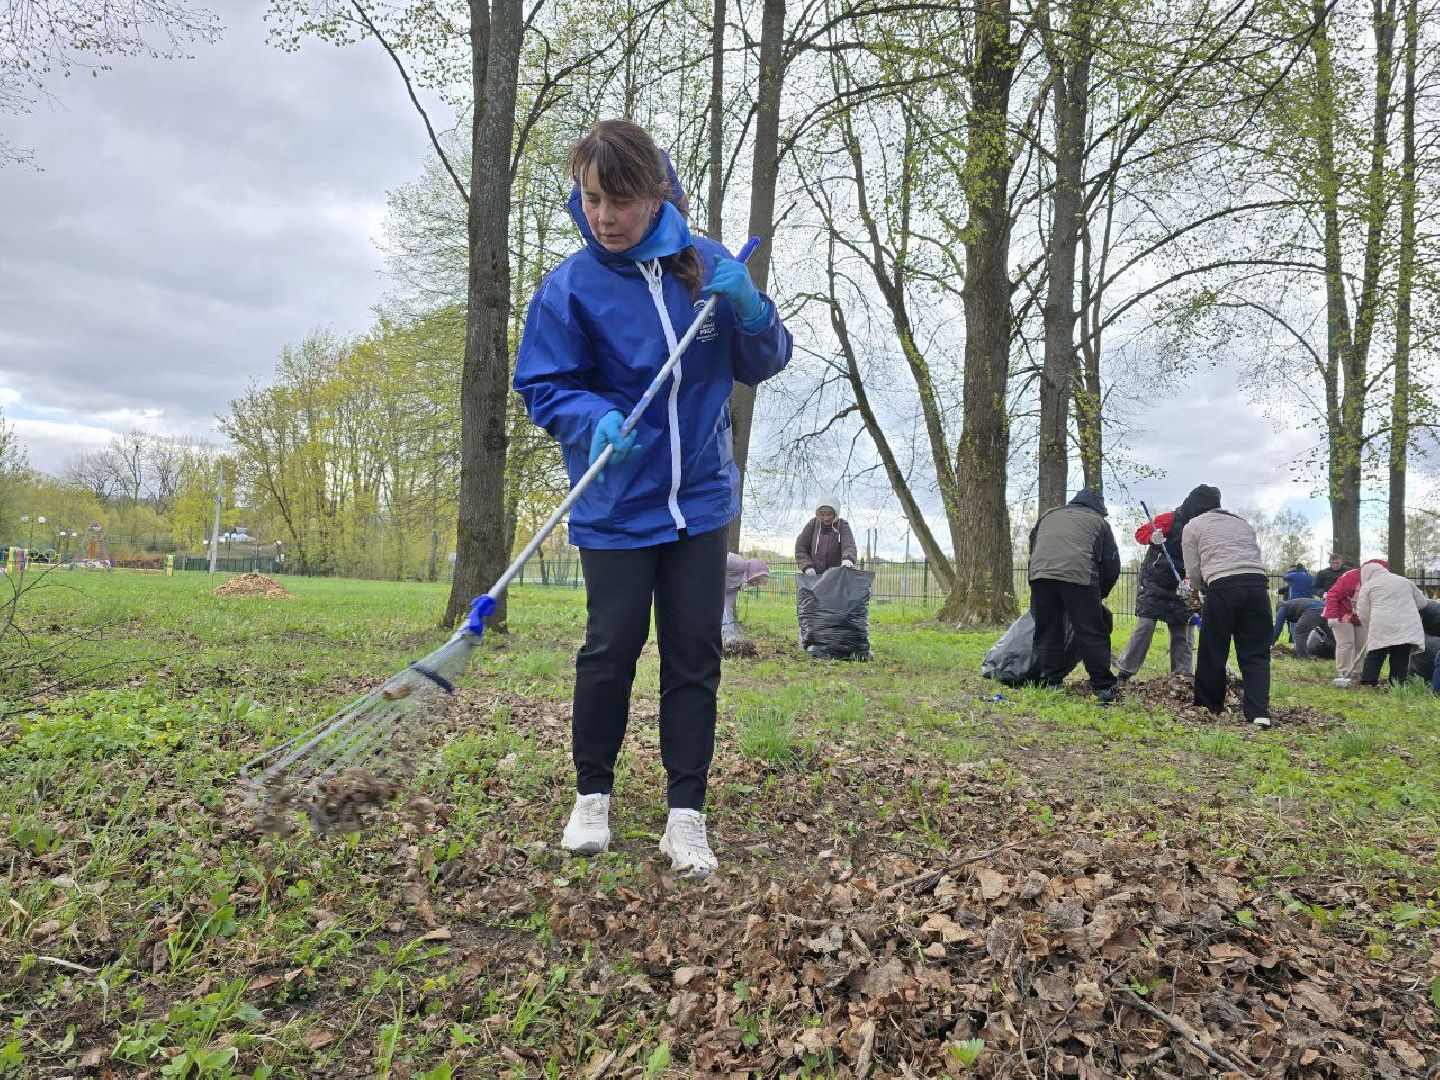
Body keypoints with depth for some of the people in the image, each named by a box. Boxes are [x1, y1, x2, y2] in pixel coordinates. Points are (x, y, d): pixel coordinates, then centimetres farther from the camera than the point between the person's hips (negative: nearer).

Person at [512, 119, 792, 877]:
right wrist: (596, 418, -26)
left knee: (694, 655, 4)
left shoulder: (706, 264, 0)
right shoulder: (570, 284, -7)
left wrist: (749, 312, -16)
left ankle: (686, 815, 14)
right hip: (617, 503, -2)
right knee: (611, 649, 1)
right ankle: (592, 796, 23)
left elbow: (762, 364, 6)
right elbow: (545, 386, -5)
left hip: (700, 496, 3)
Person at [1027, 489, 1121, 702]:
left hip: (1040, 574, 3)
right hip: (1079, 575, -3)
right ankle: (1103, 686, 2)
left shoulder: (1048, 515, 31)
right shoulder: (1098, 521, 23)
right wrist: (1099, 595, 34)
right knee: (1091, 633, 1)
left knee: (1046, 631, 11)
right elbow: (1112, 566, 22)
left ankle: (1050, 682, 12)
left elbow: (1032, 548, 31)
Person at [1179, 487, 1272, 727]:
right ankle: (1259, 712, -5)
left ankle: (1209, 707, 19)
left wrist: (1196, 587, 36)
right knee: (1256, 652, 7)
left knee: (1212, 652, 9)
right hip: (1258, 584, 4)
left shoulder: (1193, 525, 16)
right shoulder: (1242, 523, 29)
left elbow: (1193, 570, 13)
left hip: (1223, 587, -4)